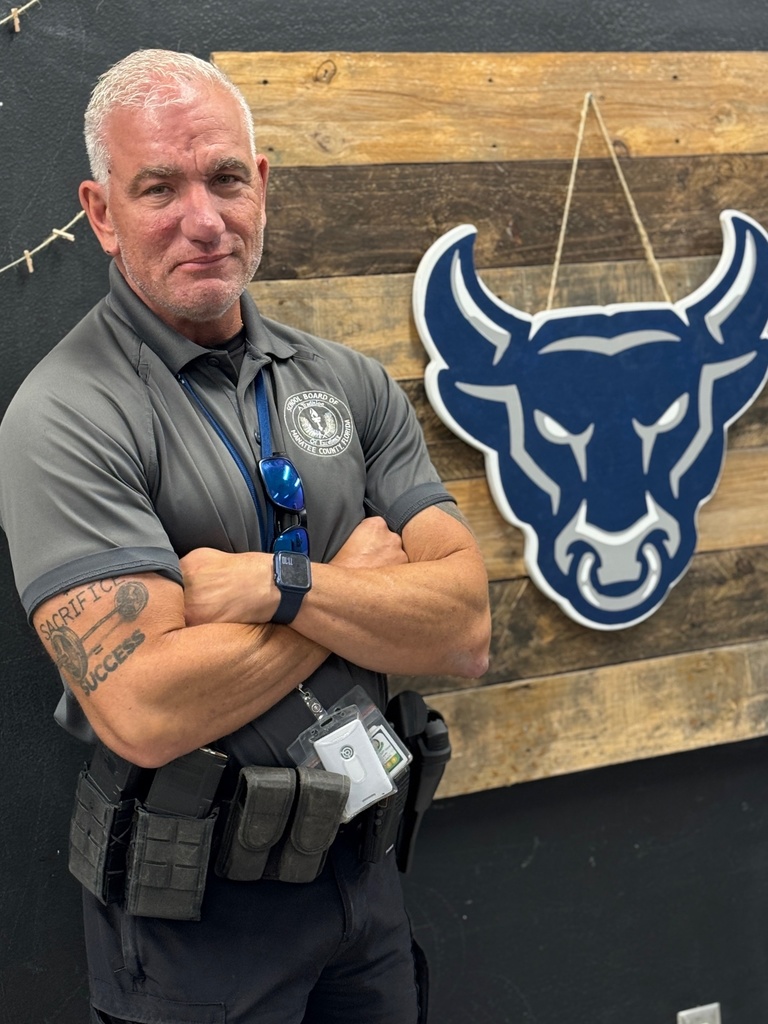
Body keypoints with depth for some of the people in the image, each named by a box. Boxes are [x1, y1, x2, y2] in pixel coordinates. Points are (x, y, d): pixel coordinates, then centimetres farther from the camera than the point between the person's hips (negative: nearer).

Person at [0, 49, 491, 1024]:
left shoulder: (350, 383, 0)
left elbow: (465, 632, -8)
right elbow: (144, 710, -28)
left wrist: (278, 583, -24)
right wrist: (359, 578, -16)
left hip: (361, 861, 5)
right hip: (192, 906, -5)